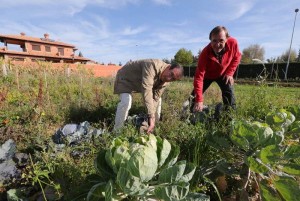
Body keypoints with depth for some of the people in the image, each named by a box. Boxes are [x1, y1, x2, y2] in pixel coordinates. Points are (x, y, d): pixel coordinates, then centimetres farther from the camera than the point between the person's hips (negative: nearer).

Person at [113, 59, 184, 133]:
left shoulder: (166, 81, -16)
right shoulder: (153, 66, -40)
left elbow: (155, 98, -16)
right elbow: (146, 91, -48)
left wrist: (152, 118, -26)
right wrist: (151, 116, -50)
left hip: (141, 83, 7)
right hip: (126, 78, -6)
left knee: (158, 100, 4)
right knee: (126, 102, -28)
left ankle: (155, 124, 23)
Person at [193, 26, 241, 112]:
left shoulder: (233, 43, -29)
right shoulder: (205, 53, -38)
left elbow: (237, 57, -4)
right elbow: (199, 76, -40)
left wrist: (230, 73, -15)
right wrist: (199, 100, -46)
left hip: (223, 74, 3)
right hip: (207, 75, -2)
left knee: (229, 93, -12)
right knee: (195, 96, -7)